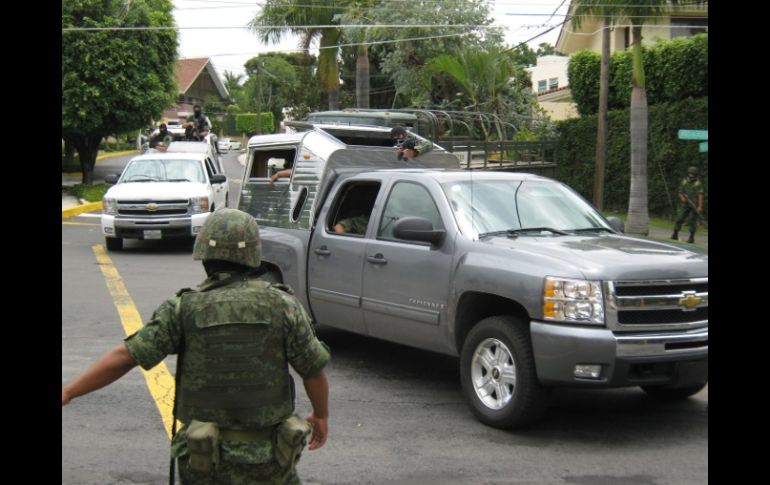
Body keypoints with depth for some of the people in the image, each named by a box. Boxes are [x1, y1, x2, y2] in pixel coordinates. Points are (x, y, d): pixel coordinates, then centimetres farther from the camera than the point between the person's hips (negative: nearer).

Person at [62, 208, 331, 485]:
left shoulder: (185, 309, -6)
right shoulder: (282, 306, -6)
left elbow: (126, 356, -8)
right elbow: (313, 370, -1)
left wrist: (68, 392, -1)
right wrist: (321, 415, 17)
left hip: (205, 461, 0)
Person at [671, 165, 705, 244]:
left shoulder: (698, 184, -5)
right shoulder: (684, 182, 7)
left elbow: (700, 195, -10)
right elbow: (680, 193, 11)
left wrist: (700, 206, -18)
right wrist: (682, 198, -12)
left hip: (694, 206, -3)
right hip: (684, 205, 3)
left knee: (692, 221, -4)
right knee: (679, 219, -1)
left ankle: (691, 237, 6)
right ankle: (675, 234, 10)